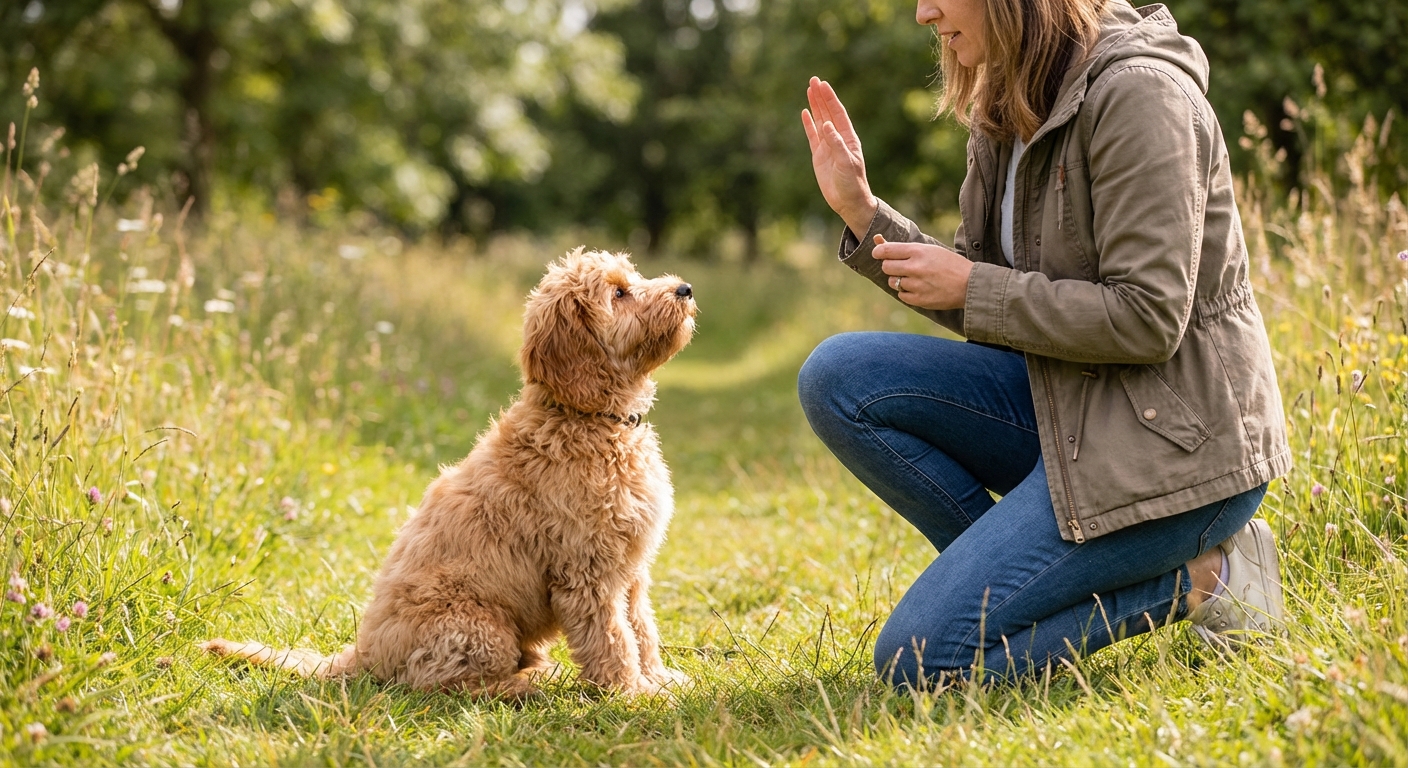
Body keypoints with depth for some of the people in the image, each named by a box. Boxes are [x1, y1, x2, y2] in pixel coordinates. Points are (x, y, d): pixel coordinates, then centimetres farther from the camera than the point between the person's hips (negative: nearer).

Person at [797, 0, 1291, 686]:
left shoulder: (1137, 92, -17)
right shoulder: (1006, 111, 10)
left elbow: (1148, 319, -22)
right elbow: (990, 305, 13)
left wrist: (972, 288, -15)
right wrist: (862, 211, 3)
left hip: (1176, 436, -9)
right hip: (1067, 405, 9)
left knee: (919, 659, -14)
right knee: (836, 378, -5)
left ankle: (1190, 579, -3)